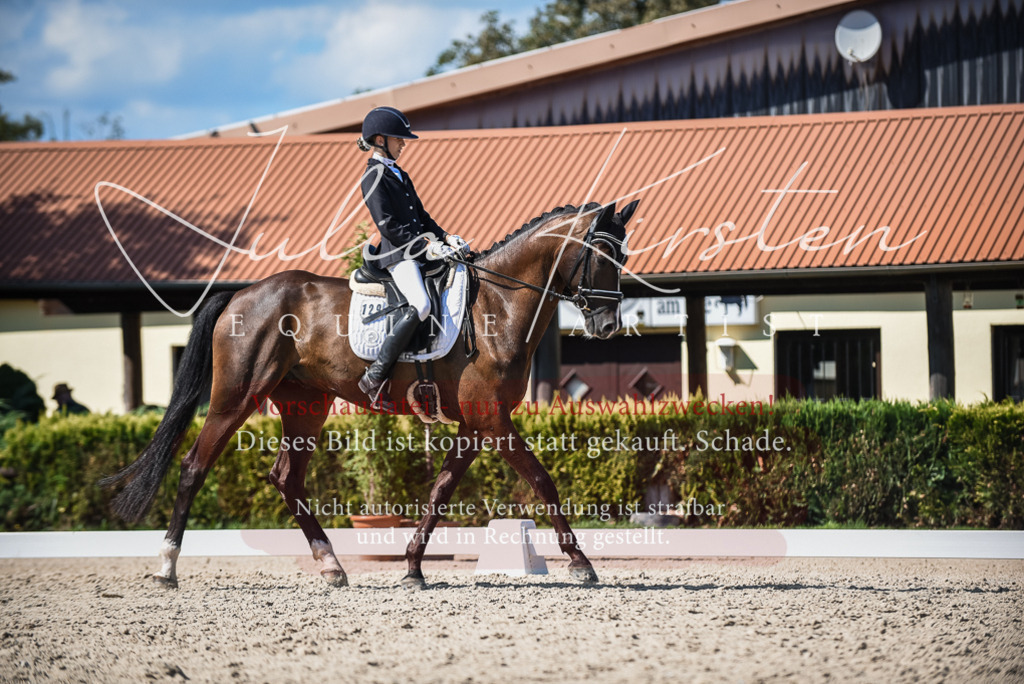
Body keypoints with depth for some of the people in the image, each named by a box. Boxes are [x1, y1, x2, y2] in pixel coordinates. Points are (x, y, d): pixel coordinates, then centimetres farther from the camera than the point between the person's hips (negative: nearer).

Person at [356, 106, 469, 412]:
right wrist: (425, 247, -18)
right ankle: (375, 376, -29)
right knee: (419, 305, -30)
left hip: (419, 251, 10)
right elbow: (388, 225, -15)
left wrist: (444, 238, 8)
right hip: (398, 254, -10)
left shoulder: (399, 175, 22)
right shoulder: (374, 177, -7)